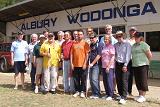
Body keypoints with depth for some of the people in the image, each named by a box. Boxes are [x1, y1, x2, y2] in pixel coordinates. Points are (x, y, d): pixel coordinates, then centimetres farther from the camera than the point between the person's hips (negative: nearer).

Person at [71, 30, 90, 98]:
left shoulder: (85, 43, 0)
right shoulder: (74, 43, 10)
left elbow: (87, 54, -5)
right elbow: (71, 54, 9)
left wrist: (85, 63, -11)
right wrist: (71, 63, 3)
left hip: (82, 64, -3)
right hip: (75, 64, 4)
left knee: (83, 79, 4)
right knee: (76, 79, 9)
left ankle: (82, 91, 14)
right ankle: (77, 91, 21)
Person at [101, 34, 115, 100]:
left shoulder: (111, 47, -8)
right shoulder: (104, 47, 14)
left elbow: (112, 57, -12)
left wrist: (108, 66, -16)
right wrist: (103, 66, 13)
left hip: (110, 67, -7)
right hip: (104, 66, 7)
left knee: (109, 81, -4)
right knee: (105, 81, 11)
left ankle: (111, 95, 4)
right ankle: (107, 94, 22)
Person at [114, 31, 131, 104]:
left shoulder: (127, 44, -2)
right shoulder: (115, 45, 12)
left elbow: (128, 55, -9)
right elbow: (114, 55, 12)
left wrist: (125, 65, -16)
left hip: (124, 64, -5)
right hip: (117, 64, 5)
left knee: (124, 81, -9)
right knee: (118, 81, 8)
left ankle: (124, 98, -10)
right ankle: (121, 95, 22)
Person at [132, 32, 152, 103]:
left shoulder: (144, 45, -7)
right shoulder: (134, 45, 14)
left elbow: (150, 55, -8)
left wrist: (146, 62, 1)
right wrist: (134, 62, 13)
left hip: (143, 65, -7)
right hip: (135, 65, 7)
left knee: (143, 81, -2)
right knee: (137, 81, 11)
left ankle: (143, 96, 7)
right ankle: (140, 95, 22)